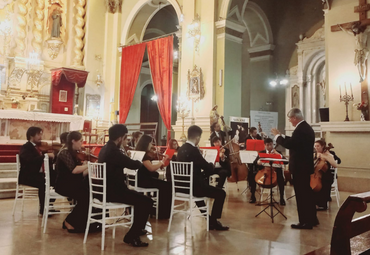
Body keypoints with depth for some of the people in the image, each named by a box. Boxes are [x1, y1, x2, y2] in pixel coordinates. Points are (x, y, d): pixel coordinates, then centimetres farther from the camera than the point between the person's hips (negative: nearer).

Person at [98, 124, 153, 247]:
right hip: (112, 191, -11)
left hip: (106, 189, 11)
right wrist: (138, 162, 2)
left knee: (139, 197, 24)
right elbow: (135, 165, -20)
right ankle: (132, 236, -3)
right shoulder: (113, 151, -22)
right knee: (147, 202, -12)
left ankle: (137, 228, 37)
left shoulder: (105, 148, 10)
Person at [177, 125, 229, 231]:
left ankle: (207, 218, 42)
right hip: (193, 187, -9)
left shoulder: (181, 149, 5)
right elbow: (209, 168, -15)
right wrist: (211, 164, 7)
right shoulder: (193, 150, -20)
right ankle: (213, 221, 13)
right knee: (221, 193, 3)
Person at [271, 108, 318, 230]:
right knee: (307, 192, 18)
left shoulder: (300, 129, -21)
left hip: (300, 167, -11)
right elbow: (294, 141, 17)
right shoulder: (306, 127, 12)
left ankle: (305, 222, 6)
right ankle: (311, 219, 28)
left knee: (302, 194, -2)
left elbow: (289, 144, -27)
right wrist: (281, 135, 15)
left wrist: (277, 136, -14)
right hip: (306, 165, 11)